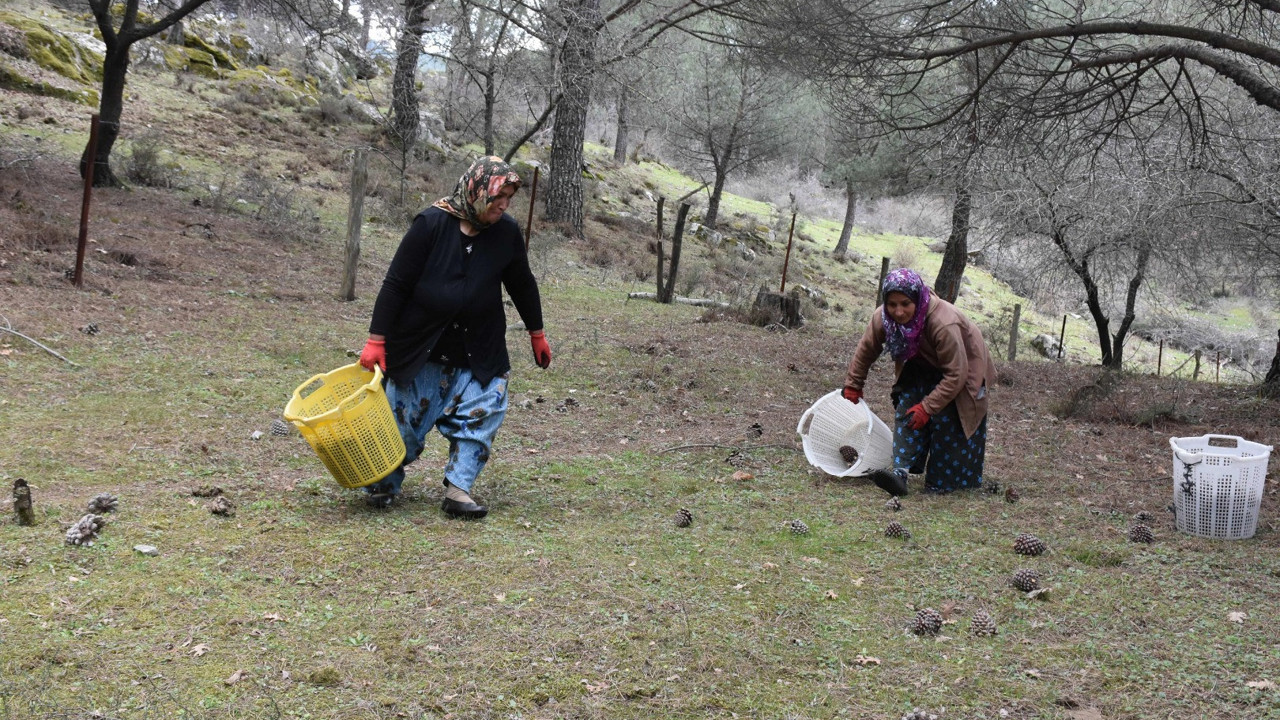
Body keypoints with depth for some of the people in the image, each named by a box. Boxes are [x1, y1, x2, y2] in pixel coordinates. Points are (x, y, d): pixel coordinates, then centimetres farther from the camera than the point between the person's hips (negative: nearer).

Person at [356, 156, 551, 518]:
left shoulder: (507, 232, -6)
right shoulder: (431, 224, -15)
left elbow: (522, 284, 10)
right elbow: (395, 284, -12)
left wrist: (537, 334, 18)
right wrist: (376, 341, -14)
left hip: (479, 351, 3)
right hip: (420, 348, -3)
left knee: (480, 413, -7)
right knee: (404, 418, 5)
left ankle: (458, 489, 2)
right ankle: (383, 485, 24)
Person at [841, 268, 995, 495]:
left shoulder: (944, 323, -41)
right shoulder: (882, 317, -24)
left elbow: (955, 375, -35)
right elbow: (866, 350, -4)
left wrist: (927, 407, -35)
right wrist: (852, 386, 4)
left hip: (964, 368, -5)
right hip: (922, 369, 5)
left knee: (947, 421, -16)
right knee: (907, 409, -15)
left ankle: (940, 483, -5)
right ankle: (901, 472, -24)